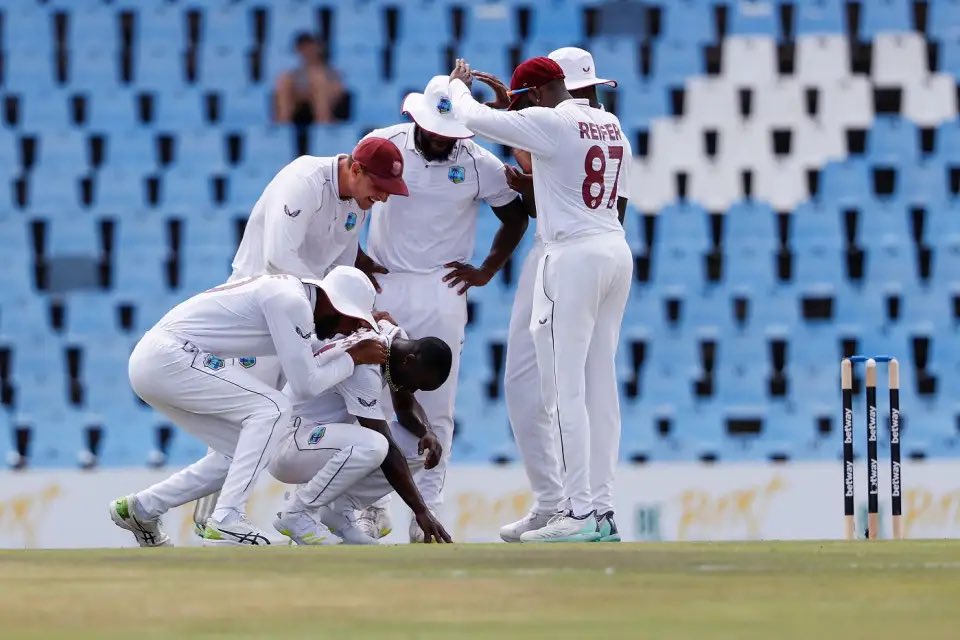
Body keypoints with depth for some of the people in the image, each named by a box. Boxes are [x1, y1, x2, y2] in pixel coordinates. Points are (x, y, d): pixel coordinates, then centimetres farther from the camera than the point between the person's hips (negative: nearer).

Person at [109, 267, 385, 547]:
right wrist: (353, 358, 1)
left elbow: (297, 350, 35)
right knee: (273, 409, -13)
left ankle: (141, 508, 21)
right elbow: (305, 385, -13)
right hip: (169, 359, -10)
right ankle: (226, 521, -15)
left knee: (242, 451, 13)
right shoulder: (293, 303, -15)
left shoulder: (291, 291, 14)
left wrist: (359, 325, 31)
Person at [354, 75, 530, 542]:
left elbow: (515, 216, 11)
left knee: (434, 409, -4)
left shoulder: (479, 164, -3)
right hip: (382, 288, 1)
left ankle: (426, 510, 0)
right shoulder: (383, 145, -2)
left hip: (440, 293, -1)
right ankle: (370, 508, 6)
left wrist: (486, 271, 4)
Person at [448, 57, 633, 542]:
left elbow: (474, 118, -7)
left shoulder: (549, 123, -12)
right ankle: (604, 503, 11)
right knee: (601, 384, 11)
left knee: (565, 388, -6)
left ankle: (580, 513, -10)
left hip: (573, 257, -8)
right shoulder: (611, 125, 11)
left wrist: (458, 84, 14)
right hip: (617, 252, 8)